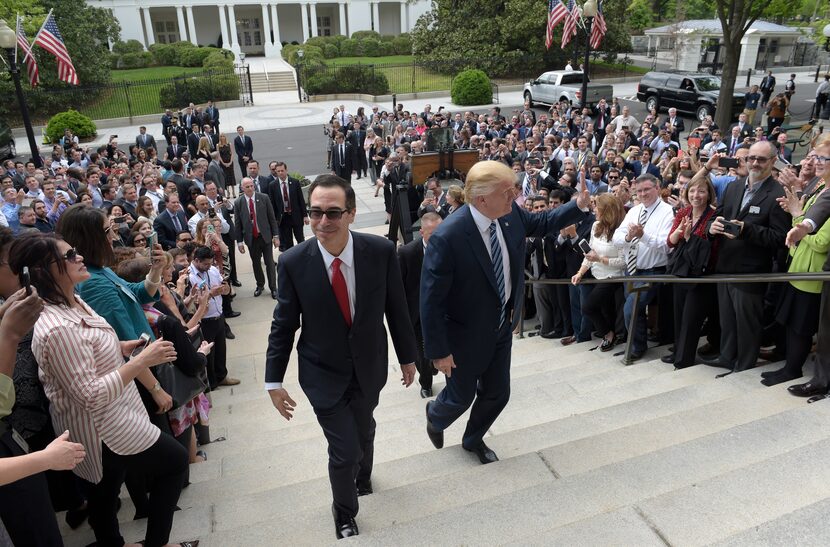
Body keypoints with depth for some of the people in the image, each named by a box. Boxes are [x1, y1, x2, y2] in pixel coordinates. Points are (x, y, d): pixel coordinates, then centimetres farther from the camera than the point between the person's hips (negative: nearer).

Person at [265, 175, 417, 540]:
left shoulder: (380, 251, -18)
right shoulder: (294, 262, -19)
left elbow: (396, 308, -5)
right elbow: (283, 324, -7)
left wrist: (408, 357, 5)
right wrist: (274, 380, -3)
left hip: (369, 366, 2)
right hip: (323, 373, -2)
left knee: (364, 433, 23)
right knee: (343, 451, 0)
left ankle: (362, 476, 59)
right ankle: (345, 514, 33)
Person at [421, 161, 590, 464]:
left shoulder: (511, 213, -12)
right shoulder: (447, 237, -32)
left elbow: (541, 223, 11)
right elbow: (431, 300, -24)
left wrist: (578, 206, -4)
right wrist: (438, 351, -18)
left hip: (503, 326, 6)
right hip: (467, 335, -6)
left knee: (497, 393, 19)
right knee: (462, 396, 17)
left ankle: (473, 439, 50)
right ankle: (435, 415, 54)